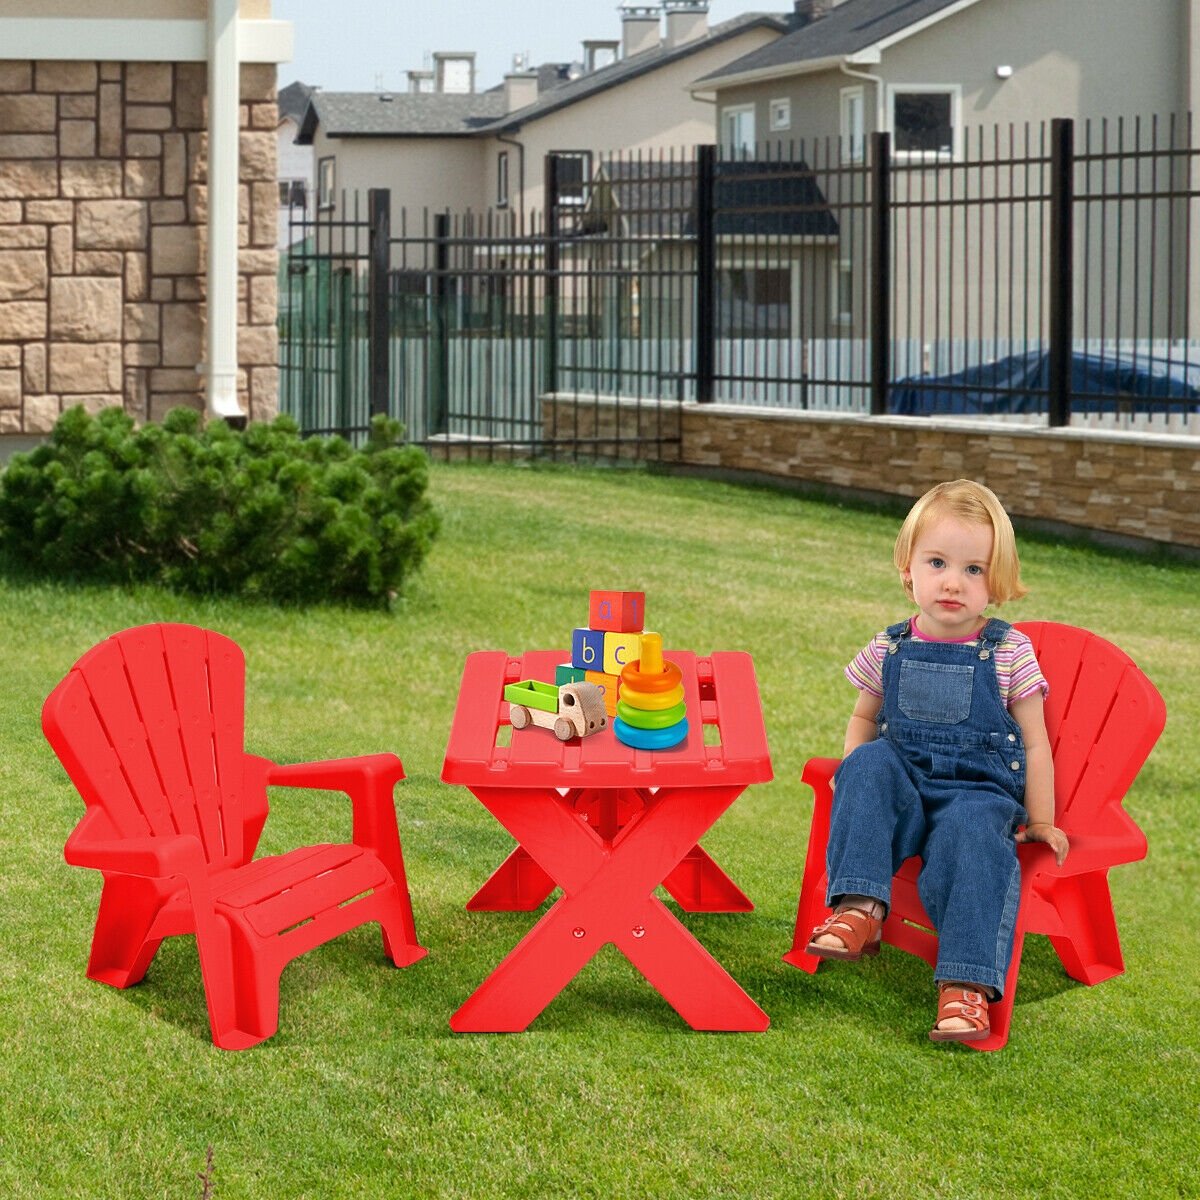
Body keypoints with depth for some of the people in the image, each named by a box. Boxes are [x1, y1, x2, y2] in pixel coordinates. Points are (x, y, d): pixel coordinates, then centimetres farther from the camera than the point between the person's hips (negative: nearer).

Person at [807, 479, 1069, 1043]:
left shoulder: (1009, 653, 0)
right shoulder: (889, 649, 7)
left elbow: (1034, 743, 4)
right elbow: (863, 718, 21)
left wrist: (1040, 822, 4)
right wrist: (857, 777, 2)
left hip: (979, 790, -3)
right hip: (904, 788, 3)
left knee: (967, 834, -36)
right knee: (870, 765, -29)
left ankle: (966, 987, -41)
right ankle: (859, 910, -34)